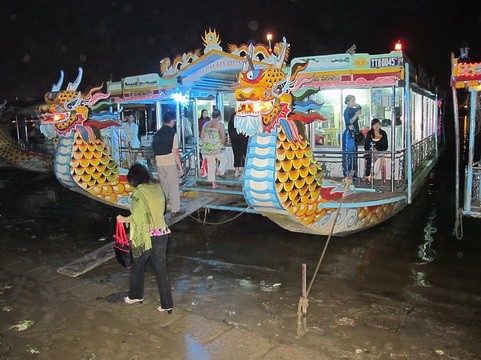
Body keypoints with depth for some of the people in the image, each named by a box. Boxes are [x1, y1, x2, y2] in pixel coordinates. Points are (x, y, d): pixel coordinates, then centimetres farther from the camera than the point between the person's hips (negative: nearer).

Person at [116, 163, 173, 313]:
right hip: (162, 234, 5)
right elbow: (160, 210, 9)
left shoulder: (139, 192, -13)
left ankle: (135, 295, 37)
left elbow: (137, 217, -18)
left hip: (146, 236, -5)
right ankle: (167, 304, 15)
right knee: (161, 269, 11)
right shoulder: (157, 187, 5)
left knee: (138, 265, 19)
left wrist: (125, 219, 1)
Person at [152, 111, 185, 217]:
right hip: (170, 163, -6)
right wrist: (180, 167, -8)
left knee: (163, 186, 16)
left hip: (159, 163, 6)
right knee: (174, 187, 3)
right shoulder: (172, 133, -10)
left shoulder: (157, 134, 8)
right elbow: (175, 152, -12)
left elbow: (154, 150, 10)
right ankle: (175, 210, 8)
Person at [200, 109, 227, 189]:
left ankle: (213, 184, 19)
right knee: (224, 160, 26)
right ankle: (219, 172, 10)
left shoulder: (205, 124, 6)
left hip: (207, 149, 5)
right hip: (217, 148, -5)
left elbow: (202, 137, 9)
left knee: (210, 166, 13)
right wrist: (222, 145, 4)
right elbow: (223, 138, -14)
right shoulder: (220, 125, -10)